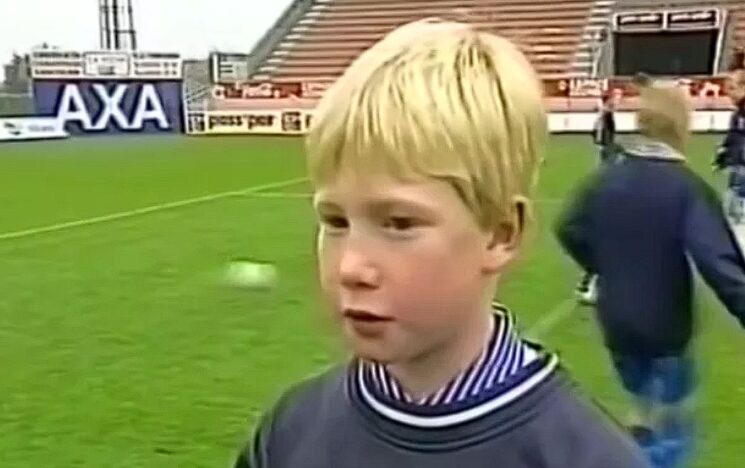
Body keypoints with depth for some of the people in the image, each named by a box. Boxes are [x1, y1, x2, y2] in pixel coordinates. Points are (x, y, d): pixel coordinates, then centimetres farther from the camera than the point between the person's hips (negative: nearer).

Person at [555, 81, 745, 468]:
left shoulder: (606, 179, -1)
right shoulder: (687, 187, -19)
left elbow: (570, 230, 10)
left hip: (617, 325, 5)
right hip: (667, 329, -5)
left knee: (646, 411, 27)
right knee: (673, 429, 11)